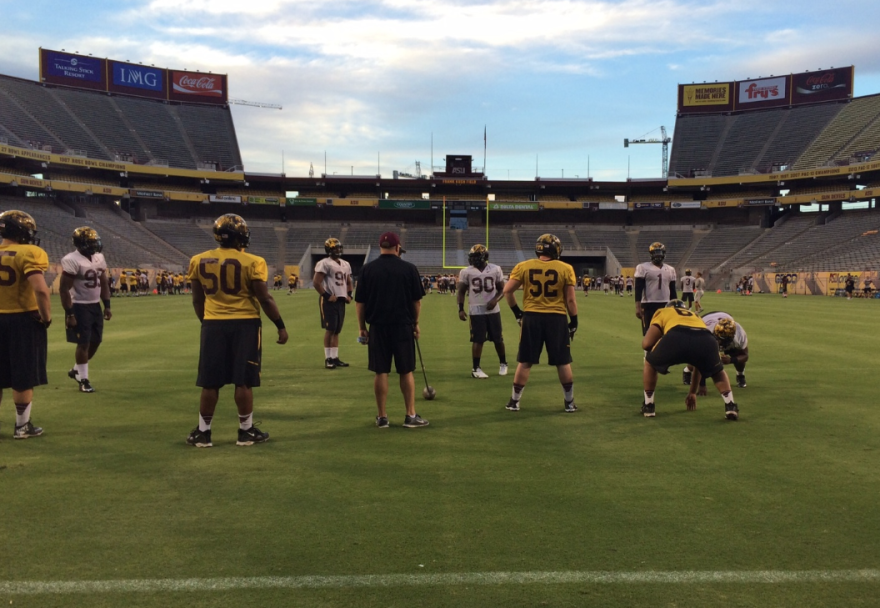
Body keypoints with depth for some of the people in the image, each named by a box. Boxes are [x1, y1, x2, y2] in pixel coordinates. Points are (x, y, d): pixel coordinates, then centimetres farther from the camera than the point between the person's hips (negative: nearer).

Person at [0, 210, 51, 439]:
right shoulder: (28, 253, -14)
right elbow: (40, 290, -25)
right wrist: (46, 316, -11)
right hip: (25, 320, -6)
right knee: (24, 377, 5)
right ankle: (22, 426, 13)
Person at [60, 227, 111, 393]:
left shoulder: (99, 257, 6)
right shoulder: (72, 261, -18)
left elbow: (104, 284, 14)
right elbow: (64, 290, -17)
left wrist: (107, 306, 10)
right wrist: (69, 314, -19)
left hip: (95, 305, 8)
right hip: (79, 307, -8)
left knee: (96, 341, 12)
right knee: (83, 343, -2)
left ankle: (76, 370, 32)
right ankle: (83, 379, 11)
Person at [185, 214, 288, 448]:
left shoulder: (200, 261, 3)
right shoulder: (251, 263, -10)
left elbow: (198, 300, 9)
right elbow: (265, 299, -8)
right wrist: (280, 326, 1)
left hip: (213, 325, 3)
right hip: (245, 325, -3)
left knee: (210, 382, 10)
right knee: (243, 381, 5)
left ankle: (203, 432, 18)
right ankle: (246, 431, 15)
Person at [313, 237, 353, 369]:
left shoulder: (345, 264, 15)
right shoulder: (325, 263, -10)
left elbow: (348, 282, 25)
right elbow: (316, 282, -14)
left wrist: (349, 295, 10)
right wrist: (327, 296, -17)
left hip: (341, 300, 7)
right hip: (329, 301, -7)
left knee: (337, 330, 10)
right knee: (330, 329, -6)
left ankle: (335, 357, 16)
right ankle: (328, 359, 0)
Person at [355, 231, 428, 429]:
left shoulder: (367, 269, 0)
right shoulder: (409, 268, -2)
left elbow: (360, 302, 1)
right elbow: (417, 300, 1)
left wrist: (362, 327, 9)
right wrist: (415, 323, 13)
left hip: (378, 327, 1)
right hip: (403, 326, -1)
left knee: (381, 372, 5)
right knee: (406, 371, 8)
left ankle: (382, 417, 11)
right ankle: (411, 415, 12)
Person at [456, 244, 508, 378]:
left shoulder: (495, 269, 0)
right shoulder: (466, 272, -3)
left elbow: (502, 289, 6)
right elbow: (461, 292, 3)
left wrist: (495, 300, -13)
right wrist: (460, 309, -6)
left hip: (493, 310, 2)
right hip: (476, 311, -2)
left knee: (498, 338, 10)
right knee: (477, 340, -2)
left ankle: (503, 363, 30)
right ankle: (476, 368, 8)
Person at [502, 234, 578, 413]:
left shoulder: (523, 267, 0)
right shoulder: (565, 269, -2)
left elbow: (507, 291, 0)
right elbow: (570, 299, -2)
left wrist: (517, 312, 11)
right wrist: (574, 321, 8)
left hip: (532, 317, 1)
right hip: (557, 318, -1)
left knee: (525, 361, 11)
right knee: (563, 362, 12)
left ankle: (514, 401, 16)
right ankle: (569, 403, 20)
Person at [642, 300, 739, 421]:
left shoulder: (663, 312, 36)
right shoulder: (695, 317, 46)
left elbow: (647, 344, 20)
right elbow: (700, 362, 51)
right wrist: (693, 392, 60)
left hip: (676, 338, -3)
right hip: (706, 340, 3)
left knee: (650, 363, 30)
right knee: (717, 372, 37)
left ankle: (648, 406, 28)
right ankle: (730, 406, 22)